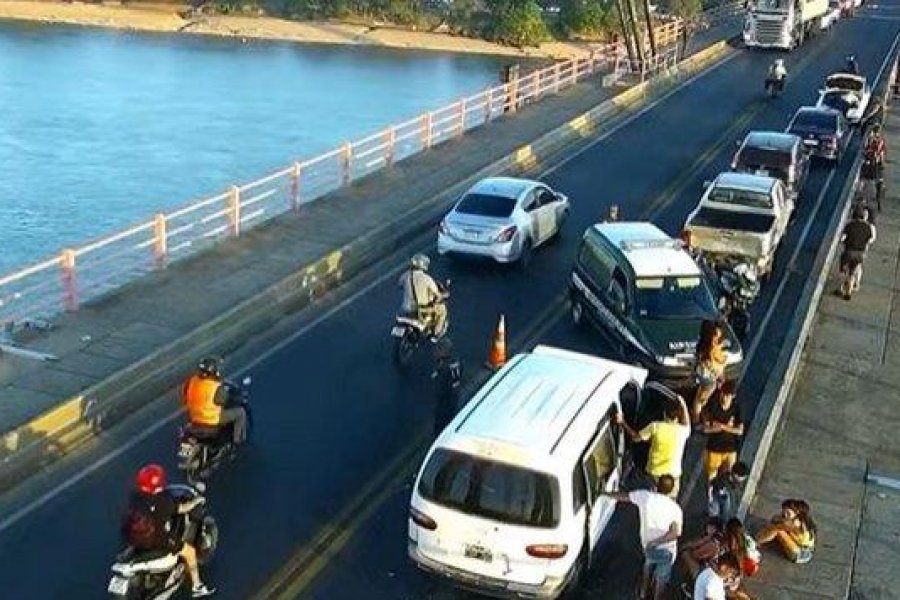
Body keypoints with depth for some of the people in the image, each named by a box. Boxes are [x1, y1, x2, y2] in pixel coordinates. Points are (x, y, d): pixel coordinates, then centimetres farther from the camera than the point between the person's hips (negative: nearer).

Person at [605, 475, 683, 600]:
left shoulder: (645, 496, -14)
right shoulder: (675, 508, -18)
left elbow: (624, 496, 1)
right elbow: (675, 534, -26)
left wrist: (607, 494, 17)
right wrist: (655, 542, -19)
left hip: (647, 545, 4)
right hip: (666, 549, -3)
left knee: (647, 570, 33)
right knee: (661, 579, 20)